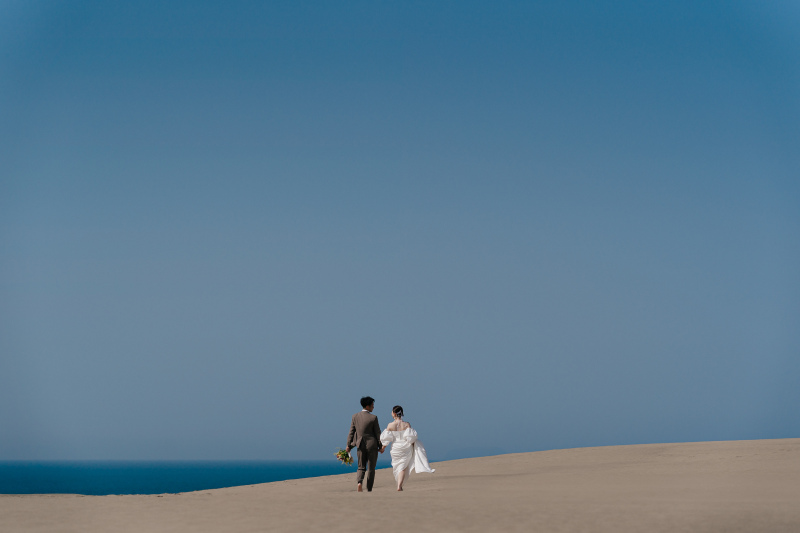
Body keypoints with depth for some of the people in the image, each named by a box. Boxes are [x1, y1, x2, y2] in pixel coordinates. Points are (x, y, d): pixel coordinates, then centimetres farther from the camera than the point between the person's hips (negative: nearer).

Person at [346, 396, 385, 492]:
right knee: (371, 468, 8)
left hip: (361, 445, 3)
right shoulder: (373, 418, -10)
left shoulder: (355, 416, -1)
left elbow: (351, 432, 2)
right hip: (372, 445, -3)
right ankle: (369, 489, 10)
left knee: (361, 467, 11)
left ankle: (359, 482, -16)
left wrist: (348, 445, 7)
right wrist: (380, 446, 2)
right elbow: (377, 433, -6)